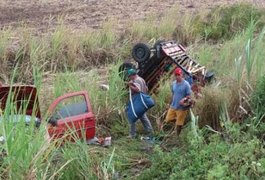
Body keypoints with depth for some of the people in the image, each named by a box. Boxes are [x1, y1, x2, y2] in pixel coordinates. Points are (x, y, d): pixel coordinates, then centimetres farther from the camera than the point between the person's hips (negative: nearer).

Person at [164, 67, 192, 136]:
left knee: (179, 125, 5)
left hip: (181, 108, -5)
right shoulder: (173, 83, 5)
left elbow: (189, 96, -11)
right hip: (173, 106, 5)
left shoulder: (186, 84, -13)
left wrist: (184, 99, -30)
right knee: (167, 120, 3)